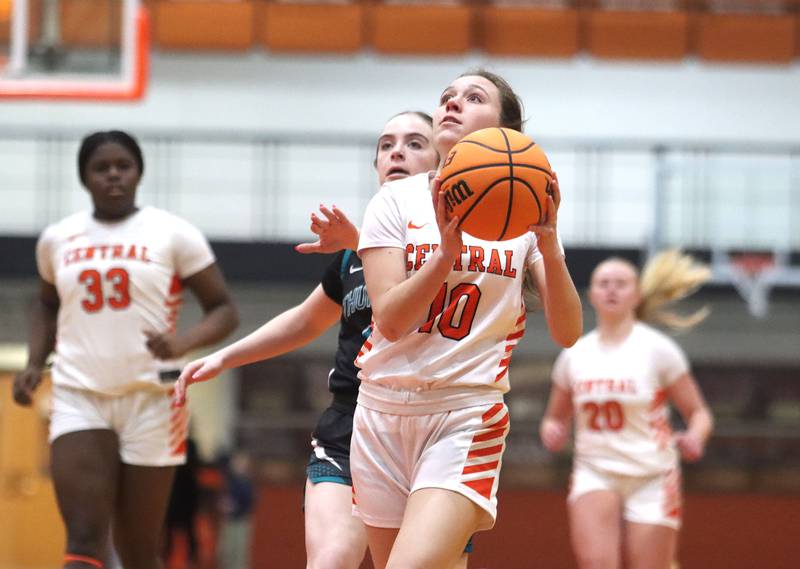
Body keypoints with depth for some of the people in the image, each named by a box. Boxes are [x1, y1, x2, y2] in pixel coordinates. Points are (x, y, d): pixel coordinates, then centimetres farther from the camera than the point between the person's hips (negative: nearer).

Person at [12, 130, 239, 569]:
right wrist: (34, 363, 11)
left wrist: (184, 341, -19)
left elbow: (224, 311, 1)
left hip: (151, 397, -1)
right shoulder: (57, 239, 9)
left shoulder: (172, 235, -1)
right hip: (78, 397, 2)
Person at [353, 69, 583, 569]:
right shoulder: (397, 201, 1)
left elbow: (568, 332, -7)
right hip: (383, 415, 2)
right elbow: (390, 319, -10)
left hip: (467, 419, -2)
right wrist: (448, 250, -24)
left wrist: (549, 245, -21)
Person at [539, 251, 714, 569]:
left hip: (651, 479, -2)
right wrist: (551, 430, -4)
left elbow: (699, 412, 1)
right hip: (593, 473, 2)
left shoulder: (658, 349, -3)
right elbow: (556, 416, 19)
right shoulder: (575, 354, 6)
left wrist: (694, 438, -21)